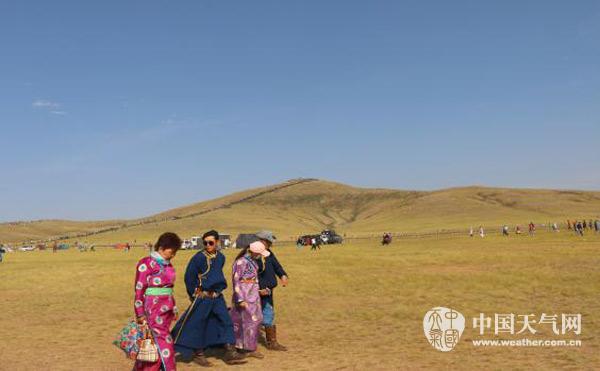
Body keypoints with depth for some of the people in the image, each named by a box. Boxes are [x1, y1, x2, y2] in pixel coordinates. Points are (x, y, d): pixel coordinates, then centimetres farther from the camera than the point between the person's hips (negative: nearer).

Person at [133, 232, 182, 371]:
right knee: (164, 343, -6)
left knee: (152, 345, 11)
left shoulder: (167, 264, 12)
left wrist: (174, 308, 19)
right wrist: (140, 314, -12)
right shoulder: (146, 264, -10)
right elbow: (139, 290, -10)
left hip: (166, 309, 7)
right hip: (153, 310, -7)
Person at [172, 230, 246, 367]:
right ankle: (198, 354, 16)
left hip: (217, 297, 6)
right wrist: (195, 294, -3)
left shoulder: (221, 257, 5)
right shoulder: (198, 257, -13)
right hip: (202, 297, -6)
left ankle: (230, 352, 7)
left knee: (226, 322, 3)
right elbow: (189, 277, -8)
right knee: (198, 325, 2)